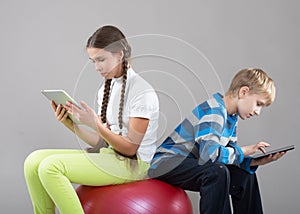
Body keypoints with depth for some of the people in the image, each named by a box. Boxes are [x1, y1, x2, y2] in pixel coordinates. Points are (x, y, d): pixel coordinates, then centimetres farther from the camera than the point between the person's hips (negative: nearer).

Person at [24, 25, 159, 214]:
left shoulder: (142, 91, -12)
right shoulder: (106, 89, 13)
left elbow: (130, 148, -14)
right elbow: (101, 143, 11)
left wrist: (96, 124, -22)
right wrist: (71, 124, -3)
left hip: (133, 164, -8)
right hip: (108, 155, 8)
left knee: (51, 167, -24)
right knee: (34, 161, -6)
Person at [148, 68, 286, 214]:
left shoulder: (232, 118, 9)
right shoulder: (213, 111, -21)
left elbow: (228, 155, 7)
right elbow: (211, 153, -34)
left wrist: (256, 161, -8)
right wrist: (244, 151, -22)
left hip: (191, 164, 10)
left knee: (244, 176, 8)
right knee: (217, 172, -33)